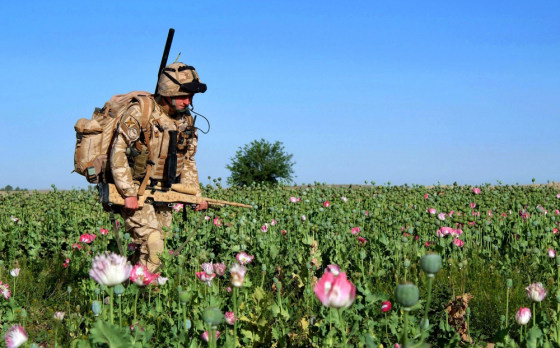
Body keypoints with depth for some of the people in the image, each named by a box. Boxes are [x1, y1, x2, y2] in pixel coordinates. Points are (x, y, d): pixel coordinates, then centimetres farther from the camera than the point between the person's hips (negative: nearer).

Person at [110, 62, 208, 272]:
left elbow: (187, 162, 17)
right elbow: (118, 154, -15)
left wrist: (196, 195, 8)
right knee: (152, 246, -18)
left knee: (161, 244, 5)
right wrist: (129, 194, -20)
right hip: (135, 193, -6)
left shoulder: (185, 120, 7)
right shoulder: (139, 113, -13)